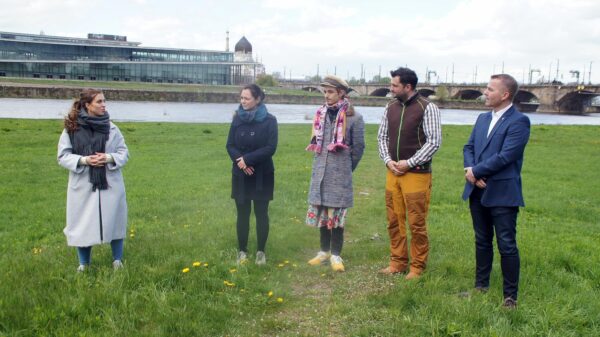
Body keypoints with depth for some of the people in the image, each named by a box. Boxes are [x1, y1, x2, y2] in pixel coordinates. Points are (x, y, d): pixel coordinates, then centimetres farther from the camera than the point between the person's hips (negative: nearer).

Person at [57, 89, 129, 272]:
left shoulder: (111, 127, 0)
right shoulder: (71, 128, -4)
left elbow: (124, 152, 4)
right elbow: (63, 156, -1)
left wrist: (109, 158, -16)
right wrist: (83, 160, -18)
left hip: (110, 185, 1)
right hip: (83, 186, -1)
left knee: (114, 221, 8)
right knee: (83, 223, 8)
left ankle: (117, 260, 26)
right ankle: (83, 263, 26)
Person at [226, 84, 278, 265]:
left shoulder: (269, 120, -8)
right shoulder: (238, 118, 4)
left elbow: (271, 148, -14)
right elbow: (230, 145, 2)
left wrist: (247, 159, -19)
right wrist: (240, 161, -17)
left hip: (262, 175, -3)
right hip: (240, 175, 3)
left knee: (261, 213, 5)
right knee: (242, 213, 8)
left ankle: (261, 251, 17)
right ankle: (242, 251, 19)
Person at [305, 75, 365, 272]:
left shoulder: (354, 117, -7)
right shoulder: (321, 114, 9)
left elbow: (358, 147, 0)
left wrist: (347, 168, 6)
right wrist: (320, 161, 14)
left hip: (340, 174, -5)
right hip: (320, 172, 5)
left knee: (337, 213, -1)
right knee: (321, 212, 10)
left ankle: (336, 255, 9)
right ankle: (324, 251, 23)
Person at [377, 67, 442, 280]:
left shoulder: (427, 108, -8)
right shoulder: (390, 108, 9)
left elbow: (434, 141, -10)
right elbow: (382, 136, 15)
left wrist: (409, 163, -13)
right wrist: (388, 160, -2)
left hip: (416, 174, -5)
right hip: (393, 173, 6)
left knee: (417, 223, -1)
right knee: (394, 220, 10)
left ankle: (417, 267, 12)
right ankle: (398, 262, 22)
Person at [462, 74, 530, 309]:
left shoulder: (519, 121, -12)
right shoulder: (483, 118, 13)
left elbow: (505, 156, -20)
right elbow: (469, 147, 10)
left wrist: (475, 171, -13)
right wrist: (470, 171, -8)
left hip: (502, 194, -7)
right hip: (478, 192, 7)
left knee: (507, 245, 1)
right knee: (482, 242, 17)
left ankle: (510, 296, 13)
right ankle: (481, 286, 30)